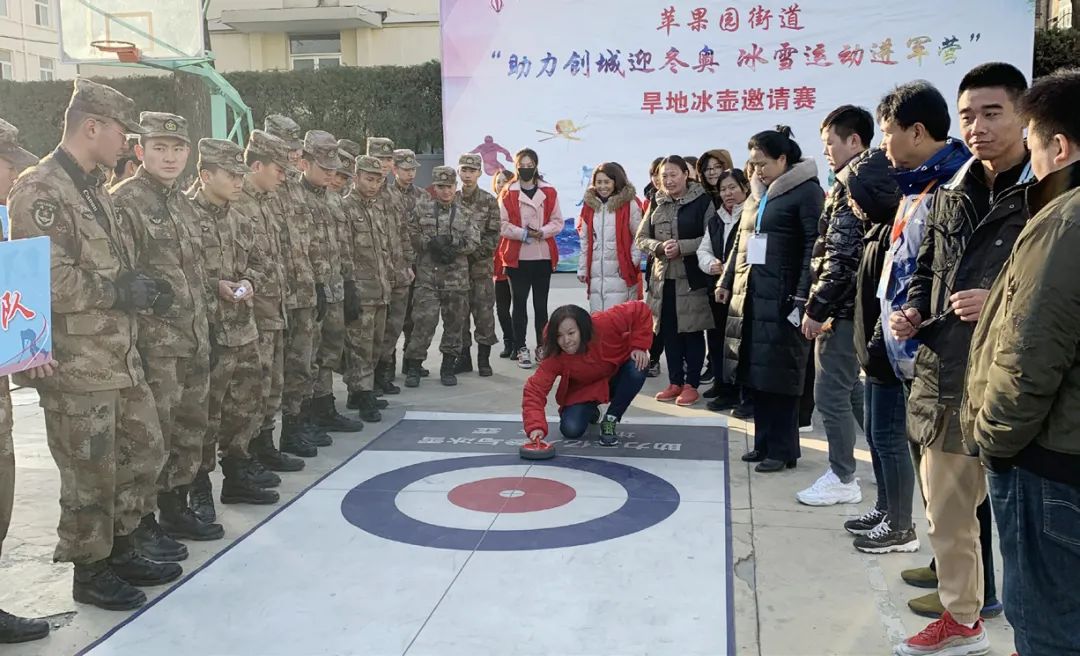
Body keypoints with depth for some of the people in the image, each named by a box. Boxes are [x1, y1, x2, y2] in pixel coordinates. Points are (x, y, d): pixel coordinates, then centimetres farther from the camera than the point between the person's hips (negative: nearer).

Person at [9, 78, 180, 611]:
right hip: (75, 365, -9)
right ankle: (90, 572, 20)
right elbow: (44, 281, -25)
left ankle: (120, 551, 32)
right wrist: (119, 292, -18)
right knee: (91, 473, 2)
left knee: (144, 451, 16)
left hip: (118, 354, 9)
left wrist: (134, 285, 6)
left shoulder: (93, 188, 14)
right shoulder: (39, 191, -16)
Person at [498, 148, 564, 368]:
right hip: (517, 257, -2)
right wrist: (523, 233, -15)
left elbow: (557, 222, 5)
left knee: (541, 304, 8)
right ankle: (521, 349, 10)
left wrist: (542, 232, -13)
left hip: (543, 256, 2)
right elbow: (502, 224, -4)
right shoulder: (507, 193, 0)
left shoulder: (549, 192, 6)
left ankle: (542, 347, 18)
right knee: (520, 303, 3)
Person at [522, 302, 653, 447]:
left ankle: (610, 420, -10)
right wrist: (535, 426, -47)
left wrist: (639, 346, -27)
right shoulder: (555, 357, -31)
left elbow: (640, 310, -25)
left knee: (637, 369, -33)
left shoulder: (605, 324, -35)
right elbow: (535, 389, -34)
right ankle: (591, 412, 20)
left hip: (616, 378, 0)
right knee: (571, 430, -20)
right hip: (583, 391, 0)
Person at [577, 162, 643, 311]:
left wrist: (632, 262, -7)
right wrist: (582, 269, 12)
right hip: (595, 276, 5)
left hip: (620, 273, -4)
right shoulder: (589, 204, 12)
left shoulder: (629, 204, -2)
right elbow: (584, 241, 15)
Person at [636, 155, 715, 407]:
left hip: (692, 277, -5)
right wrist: (660, 246, -10)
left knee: (693, 330, 1)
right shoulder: (657, 203, 11)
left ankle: (691, 384, 10)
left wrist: (682, 247, -19)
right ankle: (675, 382, 19)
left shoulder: (703, 201, -4)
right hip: (663, 276, 5)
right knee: (669, 331, 9)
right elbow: (641, 238, 10)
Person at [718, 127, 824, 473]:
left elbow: (813, 247, -13)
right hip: (749, 294, 7)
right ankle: (765, 442, 19)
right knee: (756, 373, 9)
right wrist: (727, 281, 21)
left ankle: (783, 449, 6)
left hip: (782, 297, -7)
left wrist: (802, 296, -18)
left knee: (779, 376, -4)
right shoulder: (758, 194, 18)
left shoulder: (807, 191, -6)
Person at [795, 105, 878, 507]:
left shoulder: (851, 184, -15)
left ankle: (842, 479, 9)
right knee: (855, 390, 18)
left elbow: (841, 258, -21)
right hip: (859, 305, 10)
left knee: (830, 392, -1)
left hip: (843, 307, -10)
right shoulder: (878, 179, 15)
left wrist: (817, 308, -15)